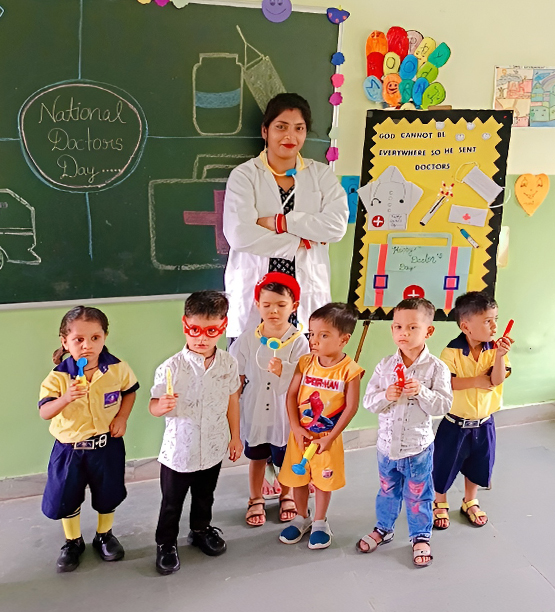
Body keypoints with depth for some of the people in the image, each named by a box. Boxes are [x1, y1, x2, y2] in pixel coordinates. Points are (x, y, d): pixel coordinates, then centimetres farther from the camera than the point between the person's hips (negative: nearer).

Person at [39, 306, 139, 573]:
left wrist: (122, 417, -7)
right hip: (69, 448, 0)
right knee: (65, 498, 13)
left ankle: (104, 536, 45)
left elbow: (130, 390, 5)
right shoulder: (58, 376, -16)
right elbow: (44, 412, -19)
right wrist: (65, 398, -37)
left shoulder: (117, 369, -14)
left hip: (107, 445, 1)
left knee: (108, 495, 18)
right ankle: (73, 542, 39)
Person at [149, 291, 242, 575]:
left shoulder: (228, 363, -9)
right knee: (171, 502, 16)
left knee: (205, 496, 26)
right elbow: (154, 405, -14)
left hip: (213, 448, 3)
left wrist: (235, 436, 9)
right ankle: (166, 543, 38)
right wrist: (162, 406, -38)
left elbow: (232, 400, 4)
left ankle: (201, 530, 50)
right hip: (178, 450, -3)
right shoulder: (171, 367, -20)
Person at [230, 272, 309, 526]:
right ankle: (256, 500, 41)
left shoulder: (298, 341, -15)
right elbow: (237, 376, 2)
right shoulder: (247, 339, -8)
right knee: (256, 457, 19)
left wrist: (282, 371, -37)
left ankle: (286, 496, 45)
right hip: (254, 412, 2)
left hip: (285, 414, -1)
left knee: (285, 459, 17)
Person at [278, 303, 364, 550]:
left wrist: (329, 438, -15)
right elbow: (291, 395, -4)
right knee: (298, 479, 16)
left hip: (328, 438, -3)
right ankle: (302, 518, 38)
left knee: (323, 482, 13)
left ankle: (319, 522, 34)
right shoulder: (306, 363, -7)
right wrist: (296, 428, -12)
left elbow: (351, 407, -14)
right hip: (300, 435, 3)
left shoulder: (349, 370, -17)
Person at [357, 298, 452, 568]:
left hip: (418, 447, -3)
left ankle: (421, 536, 35)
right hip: (387, 444, 3)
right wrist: (386, 396, -25)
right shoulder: (385, 365, -6)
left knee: (418, 495, 14)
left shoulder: (436, 368, -13)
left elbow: (443, 405, -16)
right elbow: (368, 401, -6)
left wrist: (421, 393, -31)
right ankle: (383, 528, 43)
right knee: (387, 491, 22)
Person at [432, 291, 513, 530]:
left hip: (484, 423, 4)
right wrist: (476, 381, -23)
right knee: (444, 466, 11)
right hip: (455, 424, -4)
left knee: (478, 466, 20)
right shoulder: (451, 352, -20)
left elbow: (497, 380, -16)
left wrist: (500, 356, -30)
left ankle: (470, 502, 45)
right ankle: (440, 504, 35)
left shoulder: (495, 349, -8)